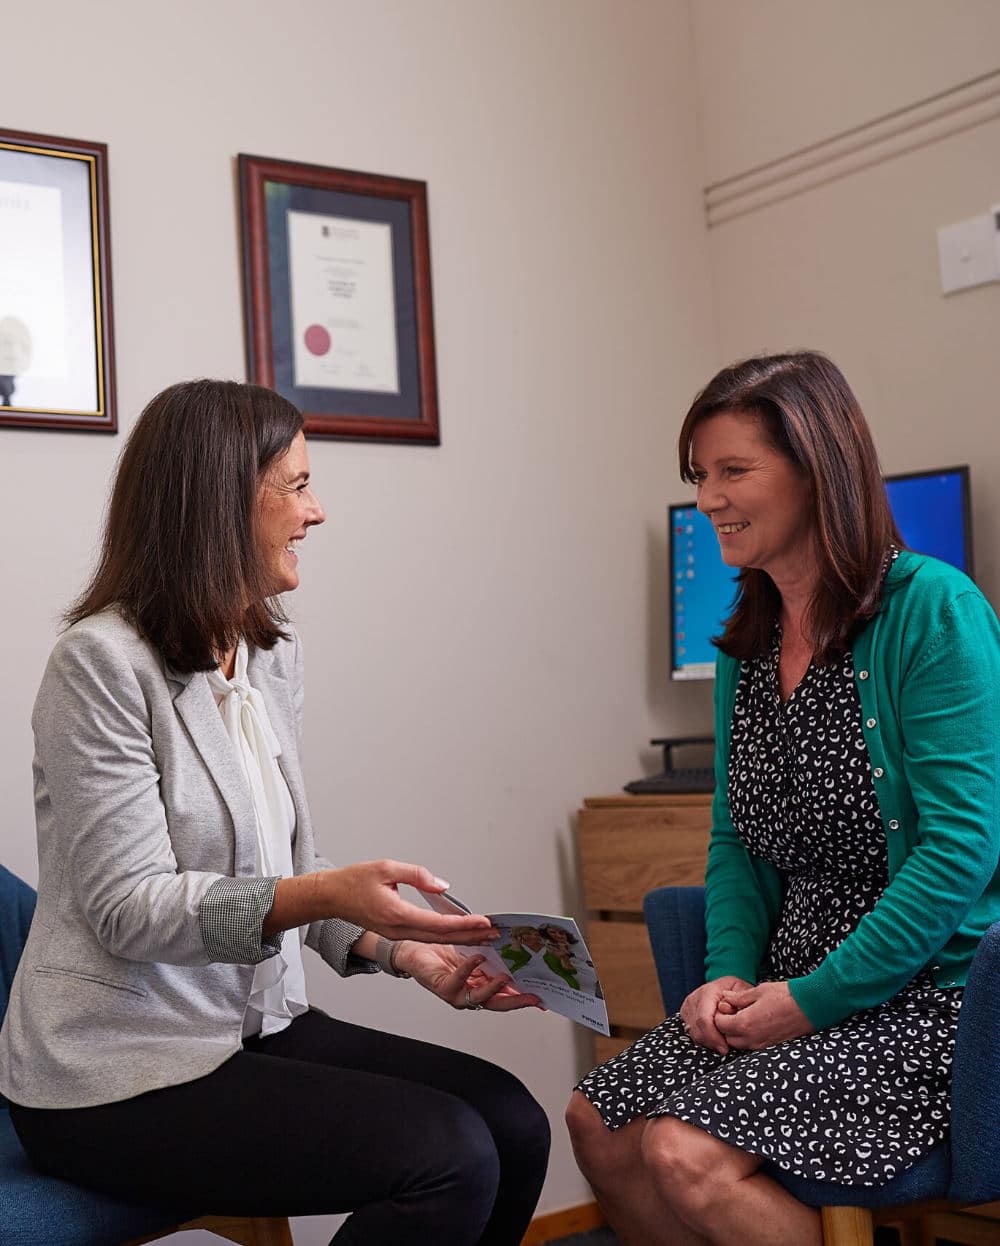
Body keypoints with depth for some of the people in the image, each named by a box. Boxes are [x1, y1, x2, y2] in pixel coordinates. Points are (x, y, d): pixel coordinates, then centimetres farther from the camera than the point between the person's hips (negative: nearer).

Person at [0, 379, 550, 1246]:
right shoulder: (103, 662, -14)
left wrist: (401, 947, -5)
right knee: (448, 1155, -21)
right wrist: (323, 895, -32)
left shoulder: (272, 658, 10)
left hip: (257, 1028, 8)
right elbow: (129, 907, -19)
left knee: (513, 1123, -10)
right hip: (116, 1075, -7)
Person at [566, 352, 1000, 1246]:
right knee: (600, 1123, -3)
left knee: (689, 1153, -20)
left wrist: (814, 1000, -17)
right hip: (795, 987, 8)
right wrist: (731, 971, -4)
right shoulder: (749, 645, 10)